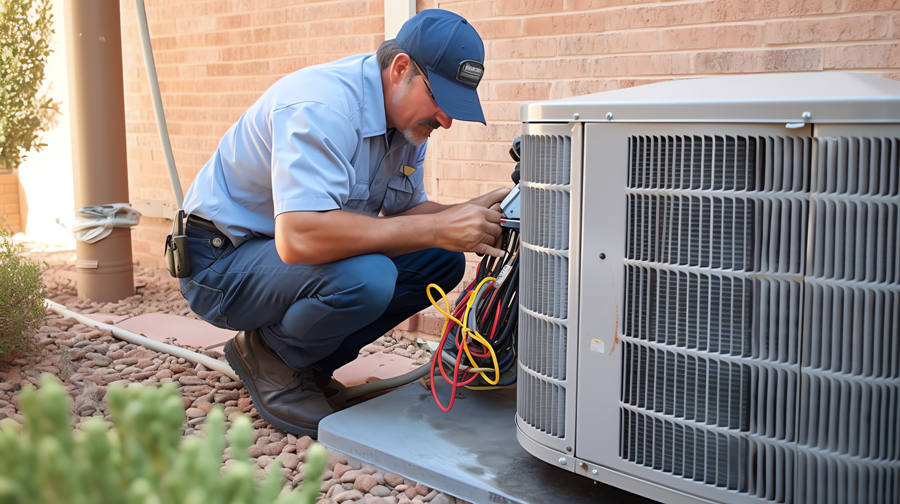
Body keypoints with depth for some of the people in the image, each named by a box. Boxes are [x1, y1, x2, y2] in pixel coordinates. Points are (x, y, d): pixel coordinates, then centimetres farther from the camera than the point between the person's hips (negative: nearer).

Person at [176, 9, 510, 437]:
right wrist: (438, 229, -37)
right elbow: (299, 237, -41)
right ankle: (268, 357, -4)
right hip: (222, 261, -9)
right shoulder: (322, 105, -29)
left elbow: (404, 210, 6)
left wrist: (468, 219, -15)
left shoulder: (407, 115, 0)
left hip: (289, 251, 9)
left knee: (441, 262, -2)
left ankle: (306, 358, 6)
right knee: (364, 277, -35)